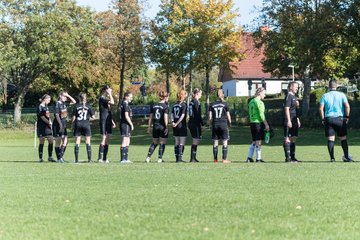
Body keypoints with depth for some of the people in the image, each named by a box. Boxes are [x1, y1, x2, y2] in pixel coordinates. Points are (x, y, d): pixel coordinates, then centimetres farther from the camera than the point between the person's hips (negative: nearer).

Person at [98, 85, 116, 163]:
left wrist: (112, 121, 21)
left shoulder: (106, 99, 18)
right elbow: (112, 102, -25)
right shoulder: (102, 98, -10)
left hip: (108, 121, 9)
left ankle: (105, 158, 11)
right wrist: (110, 94, -14)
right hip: (103, 122, -9)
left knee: (107, 140, 8)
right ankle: (100, 158, -9)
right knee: (104, 139, -10)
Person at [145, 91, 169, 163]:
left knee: (154, 143, 15)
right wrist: (166, 127, -14)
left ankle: (148, 157, 7)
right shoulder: (165, 106, -9)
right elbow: (165, 118, -16)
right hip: (162, 127, -5)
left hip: (155, 127, 5)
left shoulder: (153, 106, 7)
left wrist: (150, 127, 14)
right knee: (162, 143, 5)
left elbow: (151, 117, 9)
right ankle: (160, 158, 4)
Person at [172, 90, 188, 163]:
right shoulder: (184, 104, -10)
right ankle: (180, 158, -4)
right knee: (182, 143, -1)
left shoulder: (175, 105, 9)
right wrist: (177, 123, -14)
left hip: (175, 126, 6)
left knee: (177, 142, 11)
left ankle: (177, 158, 12)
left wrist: (173, 122, -6)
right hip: (182, 126, -6)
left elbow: (172, 114, 3)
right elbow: (183, 115, -18)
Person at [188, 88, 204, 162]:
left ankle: (193, 158, 18)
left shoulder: (191, 101, 14)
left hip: (191, 122, 9)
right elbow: (198, 114, -17)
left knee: (195, 141, 15)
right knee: (196, 140, -6)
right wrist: (202, 123, -13)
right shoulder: (196, 102, -13)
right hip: (196, 123, -9)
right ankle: (192, 158, -7)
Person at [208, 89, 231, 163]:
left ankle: (215, 159, 10)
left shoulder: (212, 105, 4)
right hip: (223, 124, -3)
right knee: (225, 142, 2)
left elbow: (210, 116, 3)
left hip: (215, 124, 3)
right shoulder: (225, 104, -3)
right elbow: (228, 115, -1)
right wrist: (229, 123, 13)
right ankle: (224, 159, -2)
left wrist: (210, 125, 12)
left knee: (215, 142, 8)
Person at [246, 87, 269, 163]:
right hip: (259, 123, -8)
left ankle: (249, 157, 10)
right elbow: (261, 115, -16)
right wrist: (266, 124, -13)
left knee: (254, 141, 14)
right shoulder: (259, 102, -12)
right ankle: (258, 158, 2)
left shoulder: (251, 101, 14)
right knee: (258, 141, -2)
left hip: (252, 122, 8)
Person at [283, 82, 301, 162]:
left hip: (294, 122, 10)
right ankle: (288, 157, -8)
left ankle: (292, 157, 15)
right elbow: (287, 109, -17)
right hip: (289, 122, -10)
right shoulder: (288, 96, -10)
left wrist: (298, 120, 23)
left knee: (293, 139, 11)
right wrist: (288, 121, -23)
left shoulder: (294, 97, 19)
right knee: (287, 139, -7)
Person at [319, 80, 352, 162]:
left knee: (330, 139, 0)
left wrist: (323, 119, 4)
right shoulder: (341, 95, 1)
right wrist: (347, 116, 1)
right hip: (340, 118, 0)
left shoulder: (325, 96, 3)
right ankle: (346, 156, 9)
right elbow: (347, 106, -8)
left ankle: (332, 158, -4)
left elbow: (321, 108, -4)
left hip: (328, 119, 0)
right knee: (343, 138, 9)